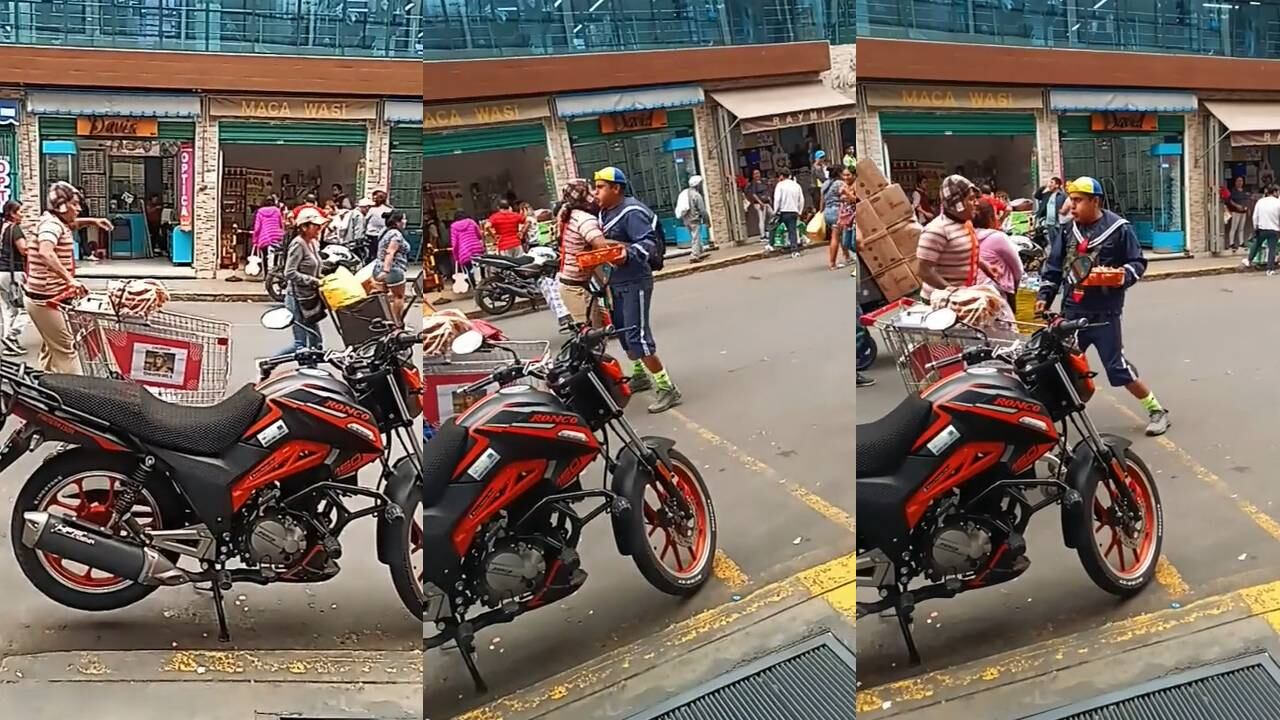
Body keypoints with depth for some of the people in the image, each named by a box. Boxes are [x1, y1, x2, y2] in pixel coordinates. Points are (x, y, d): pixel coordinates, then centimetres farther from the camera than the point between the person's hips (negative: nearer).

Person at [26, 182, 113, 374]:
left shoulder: (58, 222, 10)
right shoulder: (51, 223, -20)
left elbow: (72, 224, 36)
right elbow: (46, 253, -40)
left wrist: (93, 221, 18)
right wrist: (70, 279, -44)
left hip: (46, 298, 10)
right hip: (45, 299, -10)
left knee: (51, 346, 19)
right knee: (65, 348, -8)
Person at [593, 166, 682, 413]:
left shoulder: (631, 212, -19)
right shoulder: (605, 213, 9)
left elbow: (650, 242, -27)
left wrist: (628, 254, -41)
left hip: (635, 282, -10)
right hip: (617, 282, 10)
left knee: (637, 337, -13)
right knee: (623, 331, 20)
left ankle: (667, 388, -9)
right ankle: (639, 376, 39)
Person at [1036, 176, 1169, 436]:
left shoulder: (1119, 228, -7)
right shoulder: (1068, 230, 7)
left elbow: (1137, 263, -5)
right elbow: (1054, 266, 11)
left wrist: (1120, 276, -24)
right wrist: (1045, 296, 3)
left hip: (1104, 314, -5)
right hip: (1071, 312, 5)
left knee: (1118, 368, -2)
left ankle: (1156, 410, 13)